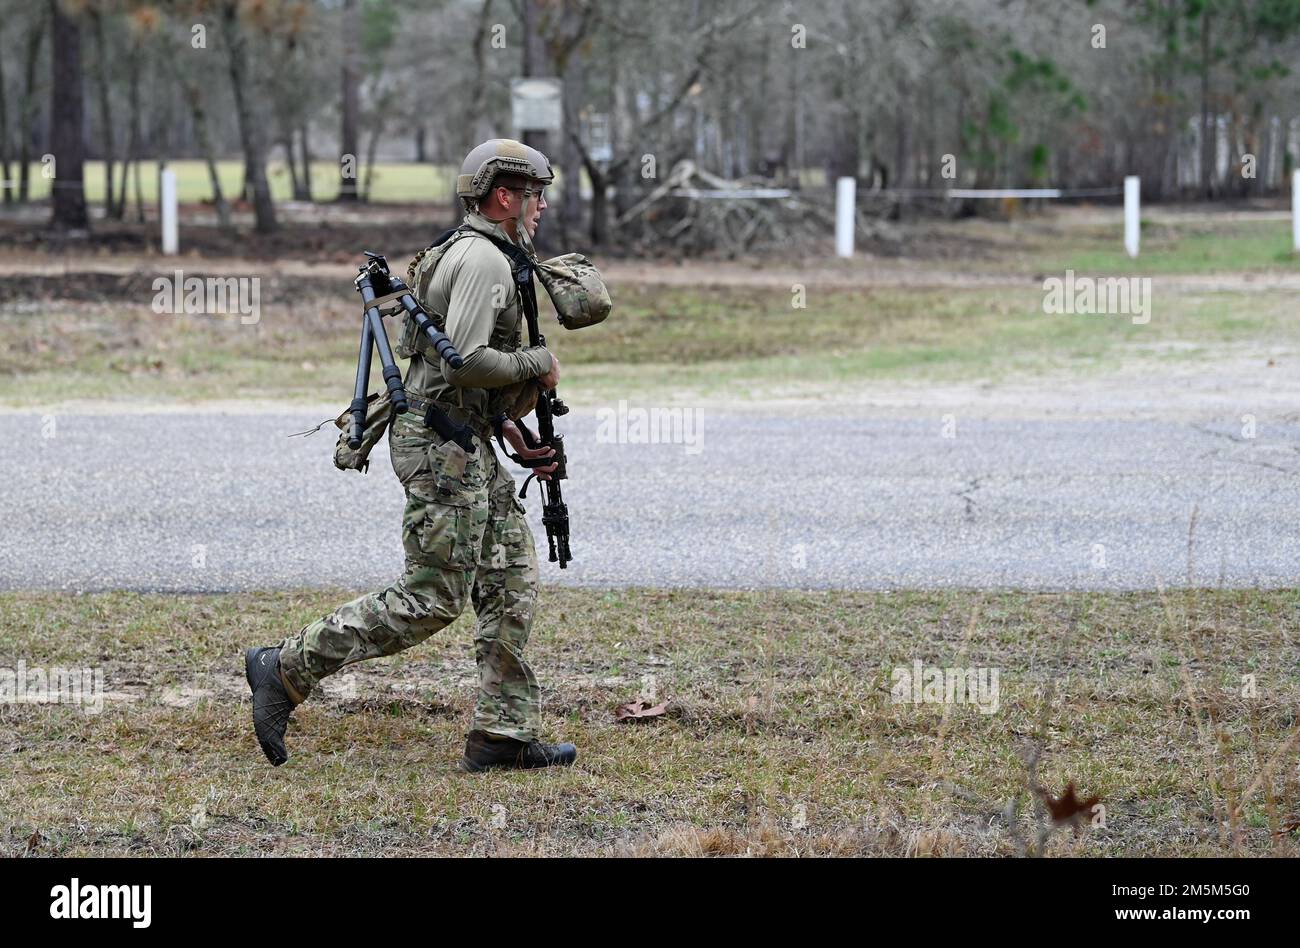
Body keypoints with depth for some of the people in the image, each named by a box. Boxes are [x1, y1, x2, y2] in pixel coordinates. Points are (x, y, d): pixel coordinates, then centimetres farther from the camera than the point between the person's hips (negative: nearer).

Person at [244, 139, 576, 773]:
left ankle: (502, 734, 8)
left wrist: (509, 426, 15)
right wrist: (535, 364, -10)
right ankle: (287, 669, -5)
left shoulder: (473, 255, 20)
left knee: (513, 580, 8)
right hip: (442, 442, -11)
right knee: (432, 598, -9)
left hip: (467, 447, 11)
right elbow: (462, 360, -25)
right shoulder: (483, 260, -14)